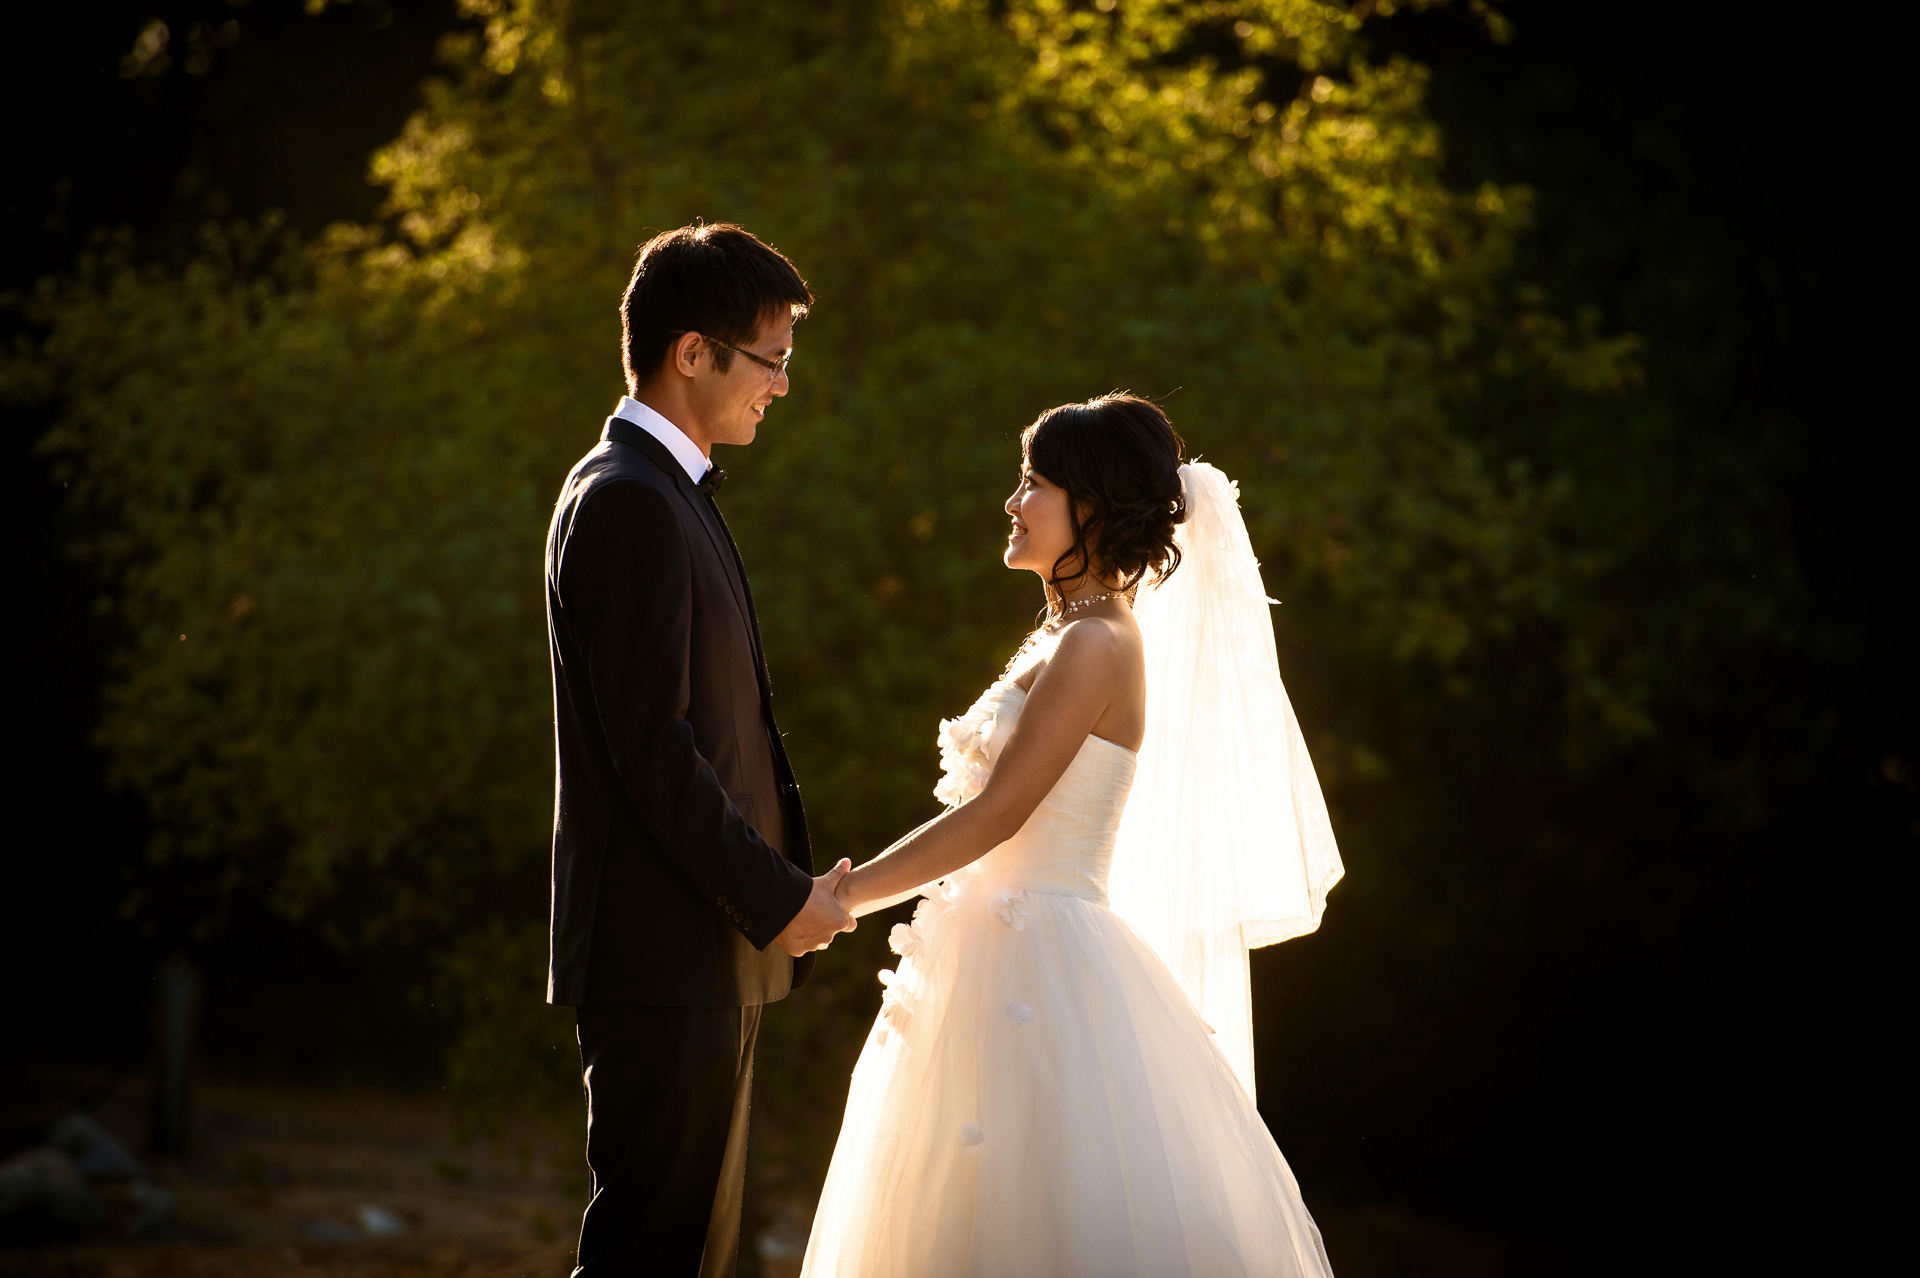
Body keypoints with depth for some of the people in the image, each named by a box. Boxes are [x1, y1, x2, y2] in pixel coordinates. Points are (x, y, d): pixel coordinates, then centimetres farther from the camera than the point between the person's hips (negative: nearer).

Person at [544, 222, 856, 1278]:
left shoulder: (670, 495, 17)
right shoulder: (627, 503, -15)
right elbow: (649, 747, -21)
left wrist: (784, 881, 12)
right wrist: (776, 898, -15)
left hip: (708, 953, 11)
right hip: (664, 953, -11)